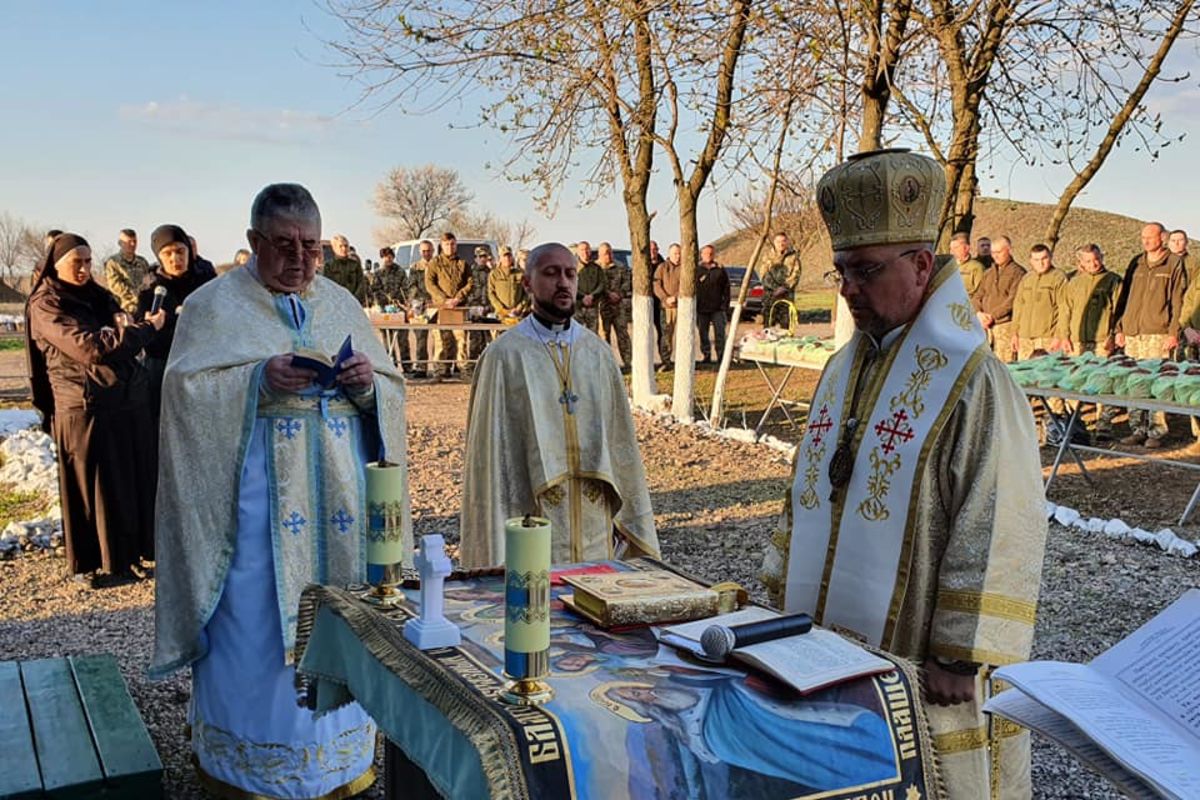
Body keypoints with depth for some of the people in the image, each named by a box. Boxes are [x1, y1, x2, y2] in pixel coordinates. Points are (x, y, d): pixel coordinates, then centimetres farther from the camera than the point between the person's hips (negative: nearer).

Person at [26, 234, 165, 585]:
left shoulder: (95, 295, 15)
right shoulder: (45, 305, -8)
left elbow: (124, 337, 20)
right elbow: (90, 347, -20)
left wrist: (122, 321, -5)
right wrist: (147, 327, -14)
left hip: (130, 398, 7)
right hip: (87, 406, -7)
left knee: (134, 480, 12)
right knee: (92, 487, 3)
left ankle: (127, 553, 25)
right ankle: (91, 563, 17)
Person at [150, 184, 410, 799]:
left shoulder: (342, 304, 13)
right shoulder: (215, 304, 2)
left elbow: (390, 392, 12)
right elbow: (187, 388, -7)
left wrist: (368, 383, -10)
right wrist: (259, 379, -20)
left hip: (337, 493, 4)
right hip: (255, 494, -3)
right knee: (255, 620, -1)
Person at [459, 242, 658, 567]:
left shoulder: (597, 352, 7)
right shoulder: (505, 355, -5)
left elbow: (620, 437, 9)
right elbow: (490, 448, -6)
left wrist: (630, 523, 8)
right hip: (531, 516, -4)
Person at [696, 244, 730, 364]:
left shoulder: (720, 270, 6)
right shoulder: (697, 270, 4)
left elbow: (726, 288, 7)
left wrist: (725, 304, -2)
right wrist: (694, 306, -3)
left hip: (717, 308, 0)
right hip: (702, 309, 0)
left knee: (720, 333, -3)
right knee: (703, 333, 5)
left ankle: (720, 355, 2)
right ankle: (706, 356, 12)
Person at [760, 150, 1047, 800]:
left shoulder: (973, 381, -16)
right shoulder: (842, 369, 7)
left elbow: (997, 532, -19)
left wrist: (960, 656, -18)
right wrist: (783, 597, 13)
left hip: (916, 667, -7)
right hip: (828, 648, 7)